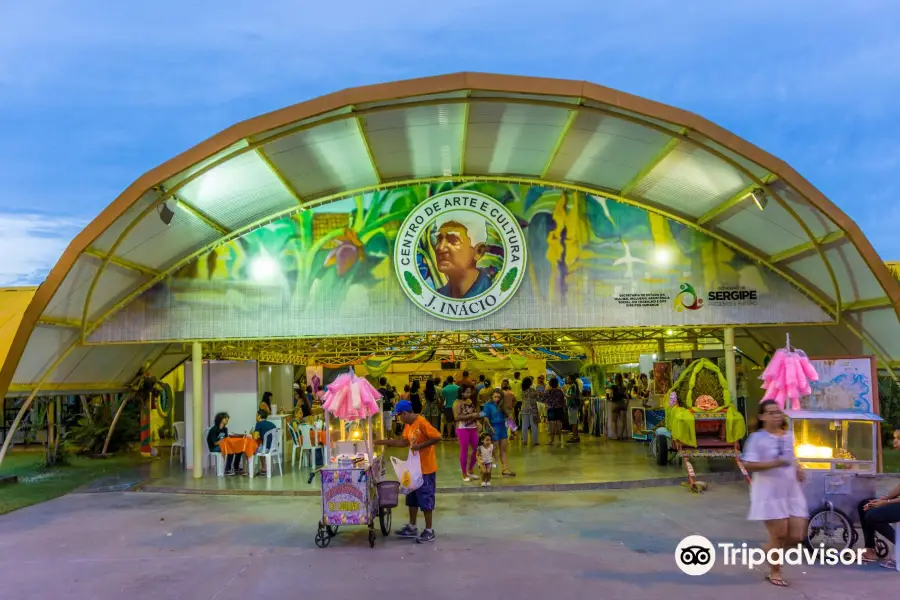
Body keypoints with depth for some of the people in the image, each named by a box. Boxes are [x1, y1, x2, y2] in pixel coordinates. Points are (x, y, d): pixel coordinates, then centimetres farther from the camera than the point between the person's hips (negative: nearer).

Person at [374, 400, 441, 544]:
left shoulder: (422, 422, -21)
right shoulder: (408, 425, 7)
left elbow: (437, 437, -25)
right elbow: (404, 442, 15)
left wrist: (420, 445, -27)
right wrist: (384, 442, 11)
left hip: (426, 468, -9)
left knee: (425, 498, -1)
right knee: (412, 497, 15)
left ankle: (429, 530, 9)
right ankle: (412, 527, 26)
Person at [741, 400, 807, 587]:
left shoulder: (789, 436, 10)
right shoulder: (757, 438, -10)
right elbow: (748, 465, -16)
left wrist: (798, 469, 4)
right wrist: (772, 464, -27)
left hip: (792, 492, 6)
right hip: (770, 493, -6)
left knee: (797, 536, 3)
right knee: (780, 534, -3)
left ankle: (769, 550, 31)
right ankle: (775, 572, 19)